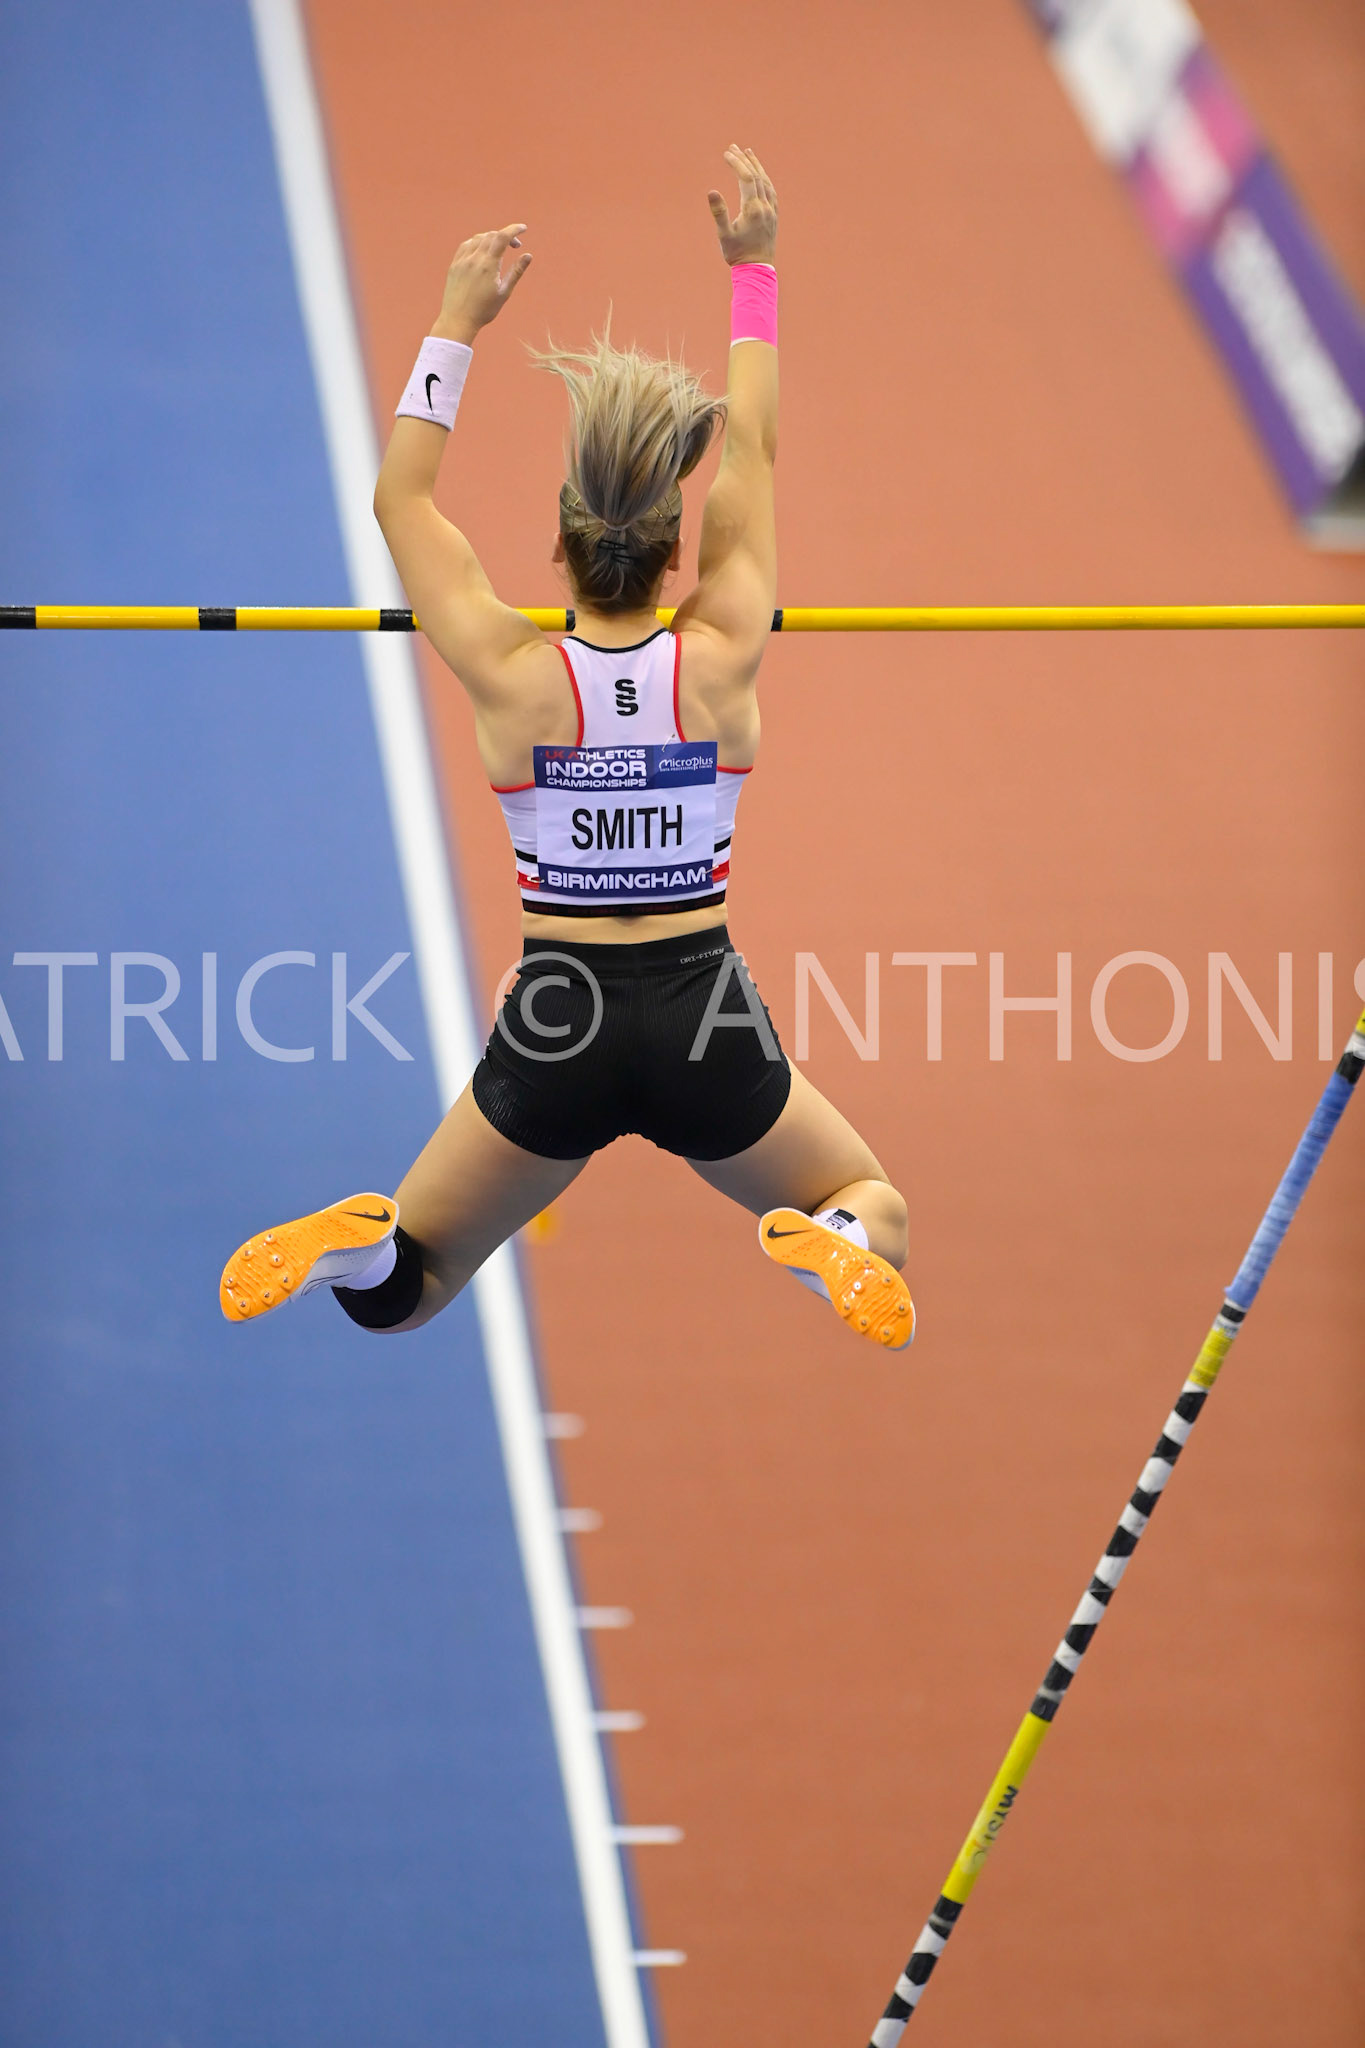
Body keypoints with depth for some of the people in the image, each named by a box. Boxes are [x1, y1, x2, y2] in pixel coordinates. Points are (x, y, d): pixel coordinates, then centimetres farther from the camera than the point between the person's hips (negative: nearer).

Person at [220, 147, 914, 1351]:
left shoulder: (514, 676, -9)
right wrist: (754, 274, 14)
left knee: (395, 1293, 19)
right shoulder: (719, 661, -7)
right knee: (878, 1216, 23)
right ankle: (829, 1248, -13)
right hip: (705, 1019, 0)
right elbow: (752, 455, 5)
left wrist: (459, 322, 9)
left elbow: (401, 498, 4)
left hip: (558, 1027, 0)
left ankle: (367, 1240, -18)